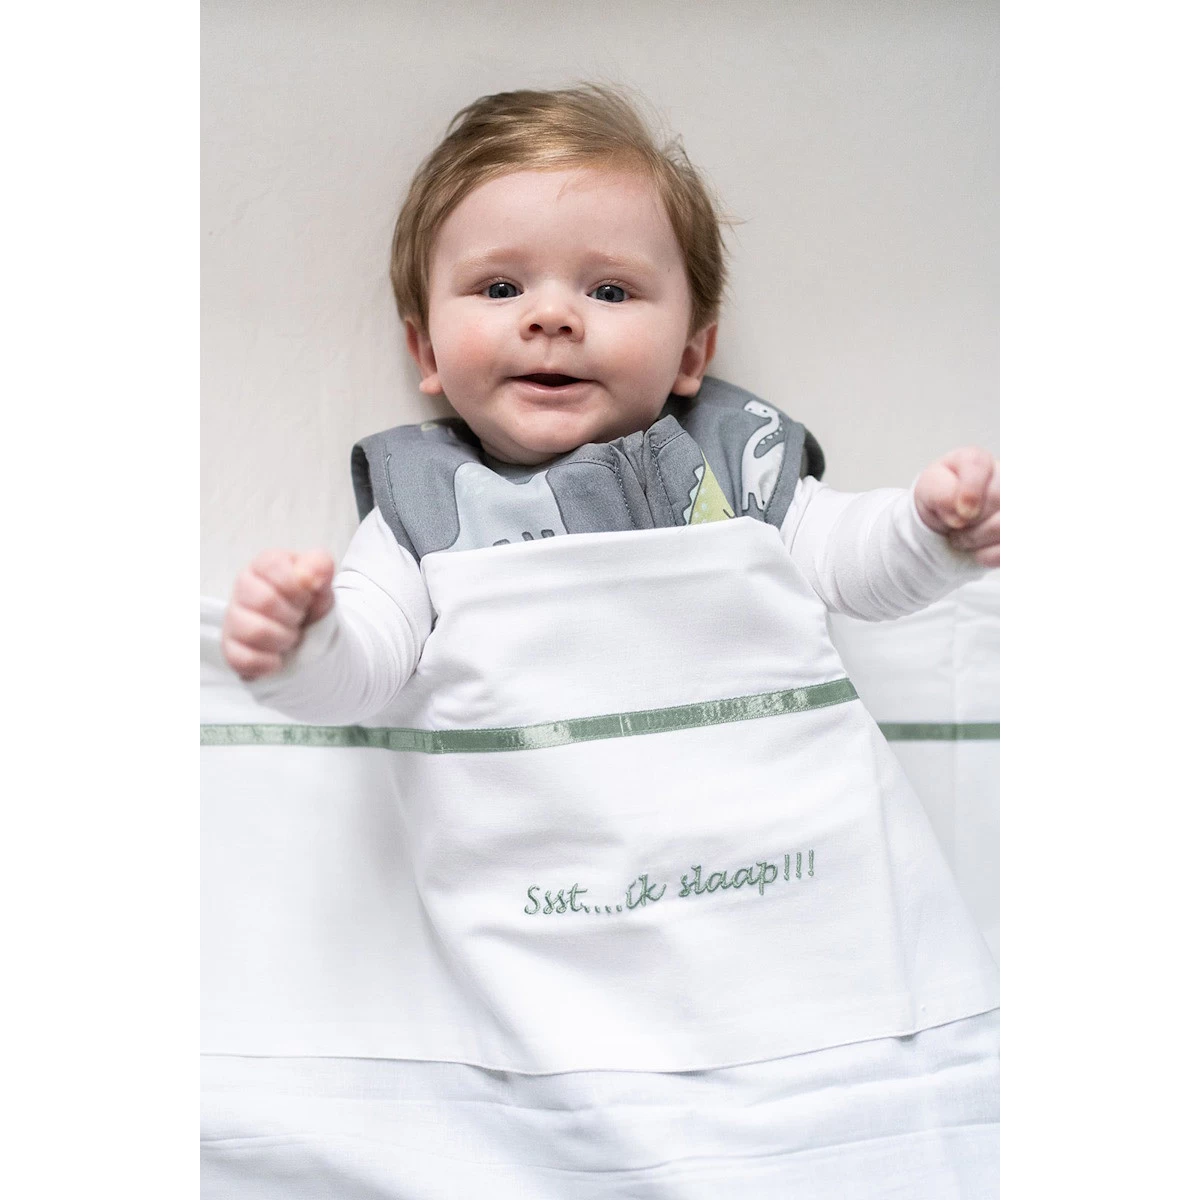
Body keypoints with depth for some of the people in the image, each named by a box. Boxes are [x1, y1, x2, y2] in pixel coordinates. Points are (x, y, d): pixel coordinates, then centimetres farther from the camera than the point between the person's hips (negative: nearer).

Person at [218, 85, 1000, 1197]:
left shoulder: (733, 457, 11)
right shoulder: (422, 503, 10)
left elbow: (841, 556, 15)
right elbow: (368, 666, 4)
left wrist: (937, 526, -4)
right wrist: (299, 641, -18)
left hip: (800, 878, 1)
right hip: (549, 929, 0)